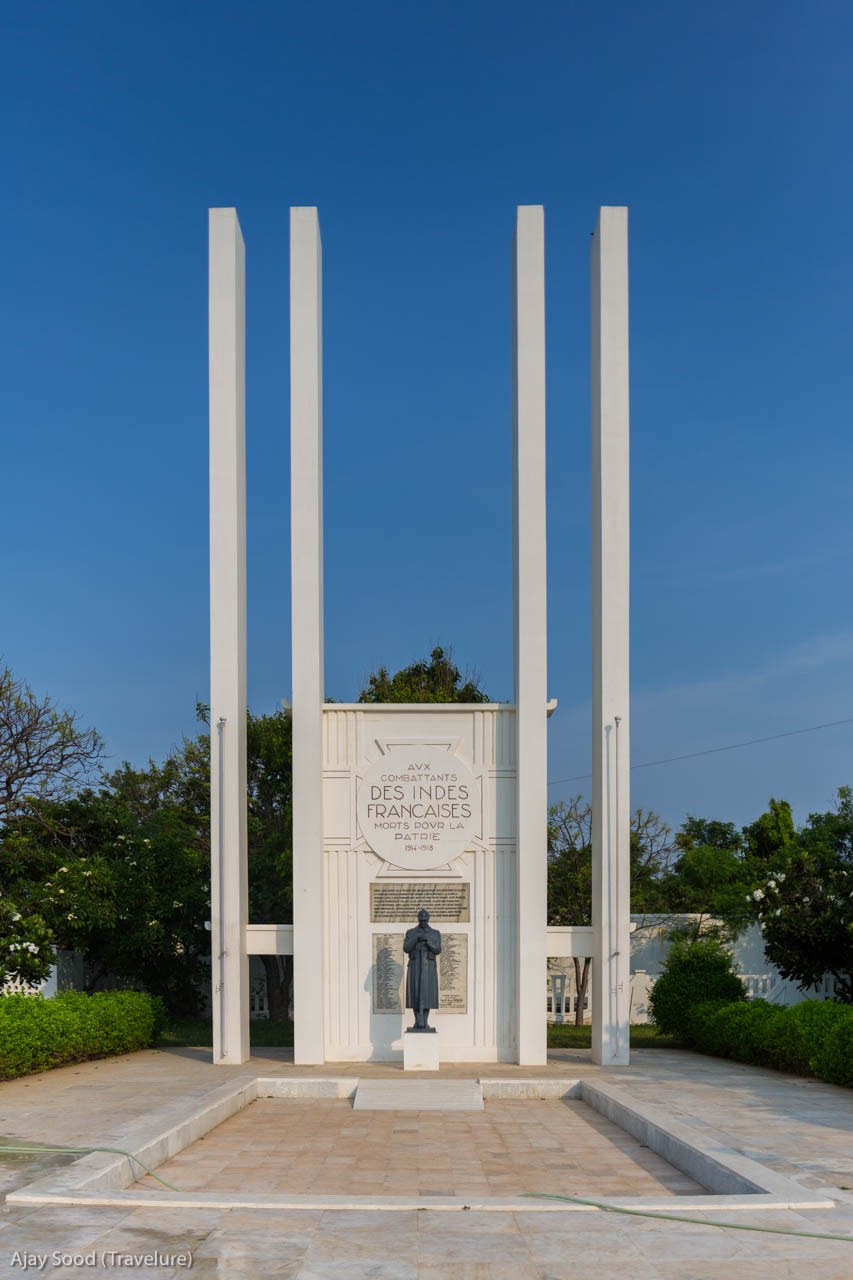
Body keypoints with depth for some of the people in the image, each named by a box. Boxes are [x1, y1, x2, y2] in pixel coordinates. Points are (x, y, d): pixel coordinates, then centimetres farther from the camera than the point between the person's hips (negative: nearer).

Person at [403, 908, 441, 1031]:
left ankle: (424, 1022, 3)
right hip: (415, 967, 0)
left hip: (429, 967, 0)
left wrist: (427, 941, -22)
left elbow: (437, 951, -6)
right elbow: (406, 949, -7)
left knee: (427, 993, -4)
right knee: (416, 994, -5)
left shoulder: (435, 933, 6)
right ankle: (418, 1022, 0)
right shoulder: (410, 933, 5)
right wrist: (416, 939, -23)